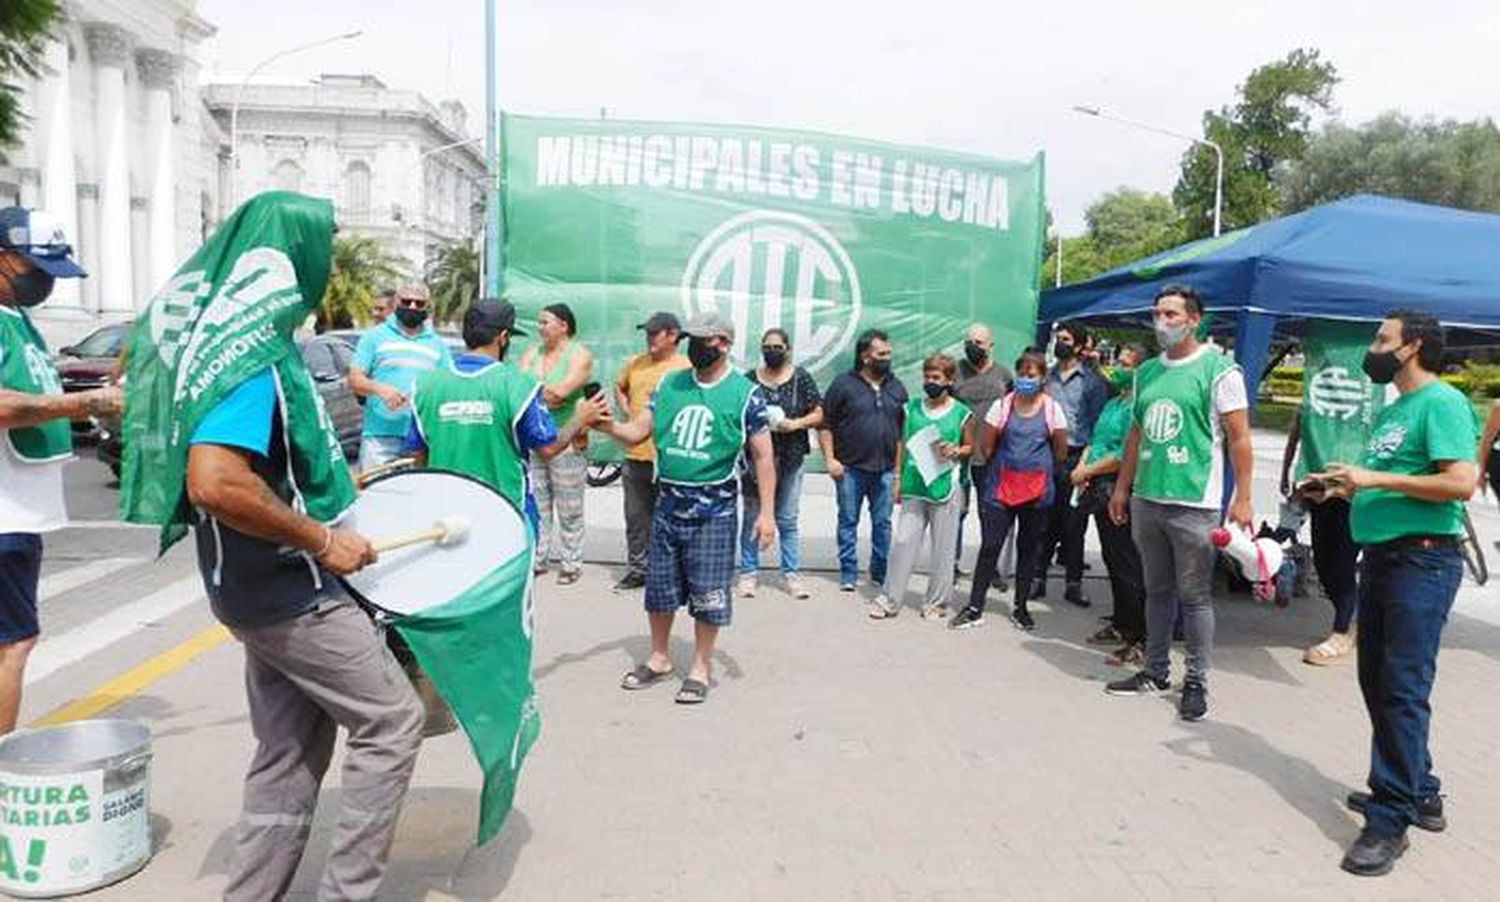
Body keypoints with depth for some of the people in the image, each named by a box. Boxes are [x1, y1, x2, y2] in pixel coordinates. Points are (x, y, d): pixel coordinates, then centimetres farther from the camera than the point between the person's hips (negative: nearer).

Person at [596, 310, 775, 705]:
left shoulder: (745, 394, -5)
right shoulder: (670, 384, 6)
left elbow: (762, 457, -4)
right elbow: (637, 432, 6)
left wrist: (766, 512, -9)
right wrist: (608, 426, -15)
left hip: (714, 510, -4)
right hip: (668, 504, 4)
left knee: (708, 594, 3)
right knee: (659, 586, 13)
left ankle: (701, 668, 20)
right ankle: (659, 658, 32)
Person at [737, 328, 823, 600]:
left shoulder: (801, 378, 3)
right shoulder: (750, 379, 4)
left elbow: (818, 414, 3)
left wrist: (796, 424, -12)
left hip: (790, 458, 0)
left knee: (787, 520, 6)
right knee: (751, 517, 5)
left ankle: (792, 573, 14)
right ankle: (748, 573, 15)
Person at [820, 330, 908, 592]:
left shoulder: (896, 387, 10)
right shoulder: (844, 384, -2)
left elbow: (905, 429, 14)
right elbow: (825, 425, -2)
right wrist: (829, 459, -9)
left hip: (885, 469, 3)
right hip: (851, 468, -3)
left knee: (882, 523, 8)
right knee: (848, 521, 5)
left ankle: (881, 573, 19)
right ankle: (848, 573, 14)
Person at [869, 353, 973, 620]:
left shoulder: (961, 413, 2)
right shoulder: (912, 408, 9)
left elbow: (970, 446, 10)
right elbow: (902, 444, 13)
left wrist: (956, 452, -11)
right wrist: (898, 478, 9)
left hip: (945, 487, -2)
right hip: (913, 486, 2)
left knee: (943, 547, 5)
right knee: (903, 541, 1)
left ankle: (937, 601, 17)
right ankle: (889, 599, 9)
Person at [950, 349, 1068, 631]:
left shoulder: (1052, 408, 1)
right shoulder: (1002, 405, 0)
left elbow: (1061, 451, 8)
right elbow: (986, 446, 4)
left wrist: (1041, 469, 11)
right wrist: (1006, 463, 7)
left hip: (1037, 490, 1)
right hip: (1000, 487, -1)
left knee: (1029, 548, 10)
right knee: (989, 545, -2)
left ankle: (1020, 607, 22)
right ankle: (975, 607, 5)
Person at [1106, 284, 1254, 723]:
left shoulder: (1219, 370, -5)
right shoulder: (1146, 372, 13)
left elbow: (1239, 439, -7)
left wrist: (1242, 499, -12)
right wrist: (1122, 487, 17)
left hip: (1194, 504, -6)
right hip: (1146, 500, 6)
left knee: (1195, 596, 1)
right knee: (1157, 591, 14)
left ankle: (1196, 682, 12)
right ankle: (1155, 672, 25)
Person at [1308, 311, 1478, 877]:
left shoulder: (1442, 403, -11)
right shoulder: (1391, 410, 18)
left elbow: (1463, 482, -21)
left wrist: (1375, 478, -20)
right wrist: (1344, 486, 9)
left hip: (1422, 560, -10)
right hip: (1380, 555, 10)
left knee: (1403, 690, -7)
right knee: (1377, 682, 15)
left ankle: (1390, 821, -1)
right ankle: (1417, 793, 30)